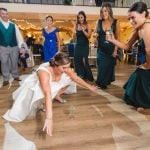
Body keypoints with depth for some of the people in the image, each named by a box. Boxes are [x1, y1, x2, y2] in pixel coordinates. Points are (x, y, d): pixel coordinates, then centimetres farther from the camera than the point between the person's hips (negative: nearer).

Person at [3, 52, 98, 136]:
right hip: (34, 87, -5)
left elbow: (77, 78, -9)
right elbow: (48, 95, -51)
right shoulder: (44, 72, -43)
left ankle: (57, 96, 13)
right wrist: (49, 118, -56)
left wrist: (89, 87, -1)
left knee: (70, 78, -4)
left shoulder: (65, 69, -25)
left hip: (51, 86, 6)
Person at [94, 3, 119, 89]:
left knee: (109, 66, 9)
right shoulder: (99, 22, 0)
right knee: (101, 67, 5)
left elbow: (117, 37, -6)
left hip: (111, 49, -1)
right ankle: (101, 83, 22)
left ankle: (106, 82, 26)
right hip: (101, 49, 2)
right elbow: (95, 33, 11)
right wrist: (96, 35, -14)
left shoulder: (115, 22, -7)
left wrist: (115, 50, -11)